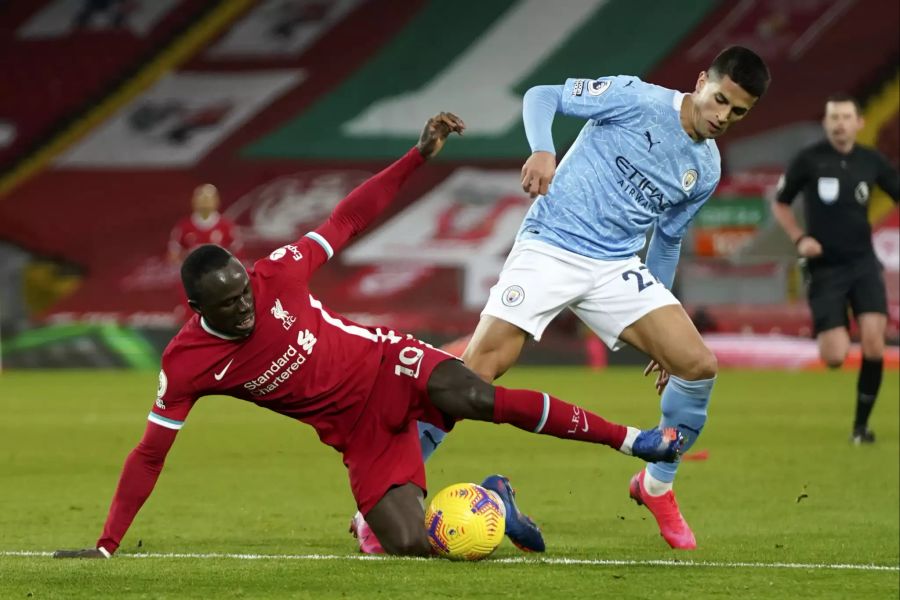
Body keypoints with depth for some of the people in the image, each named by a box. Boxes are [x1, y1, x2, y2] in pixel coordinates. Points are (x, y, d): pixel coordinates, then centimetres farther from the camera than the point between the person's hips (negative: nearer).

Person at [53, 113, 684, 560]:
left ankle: (632, 439, -19)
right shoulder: (186, 363, -15)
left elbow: (348, 218, -4)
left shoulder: (277, 276, -14)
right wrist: (106, 546, -15)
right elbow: (150, 455, -10)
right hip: (359, 432, 1)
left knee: (475, 397, -32)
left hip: (390, 368, -1)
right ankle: (490, 500, 13)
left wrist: (420, 156, -11)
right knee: (409, 544, -20)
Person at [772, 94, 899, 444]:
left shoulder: (871, 162, 2)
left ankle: (861, 424, 2)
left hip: (863, 264, 2)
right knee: (835, 358, -10)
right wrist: (799, 238, -7)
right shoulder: (809, 161, -4)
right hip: (825, 268, -2)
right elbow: (779, 204, 9)